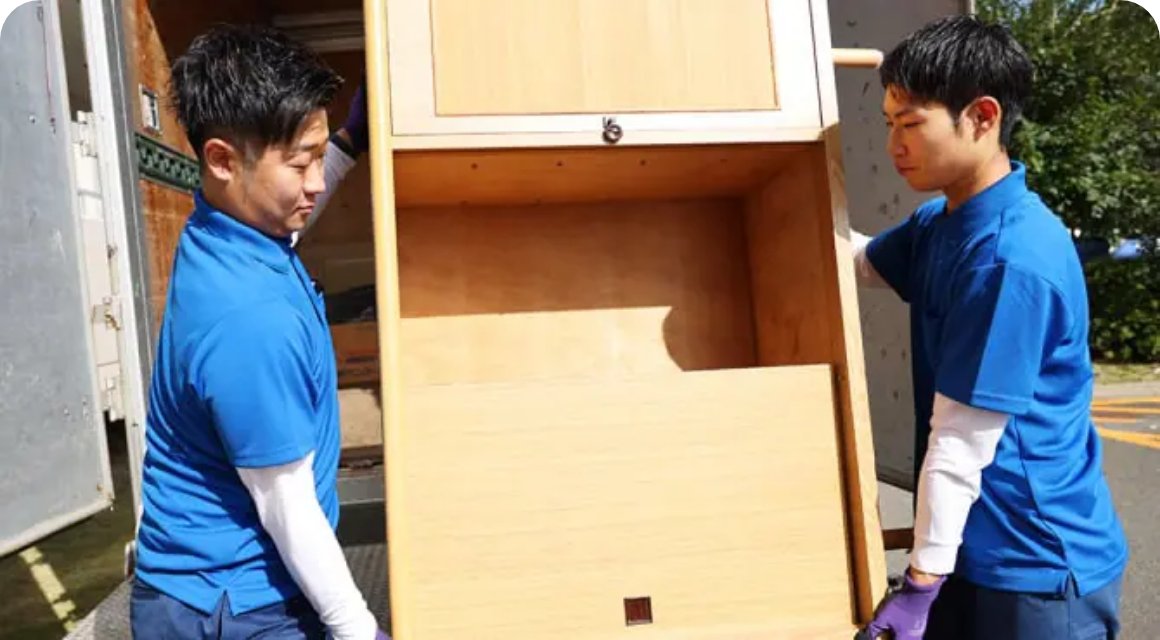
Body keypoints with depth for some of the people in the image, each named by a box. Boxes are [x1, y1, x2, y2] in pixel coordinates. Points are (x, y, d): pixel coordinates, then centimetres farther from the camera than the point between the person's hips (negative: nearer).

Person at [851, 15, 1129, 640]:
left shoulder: (1012, 258, -27)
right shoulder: (939, 222, 0)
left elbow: (962, 440, -24)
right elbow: (856, 260, 18)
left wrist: (920, 580, -18)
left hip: (1037, 564, -8)